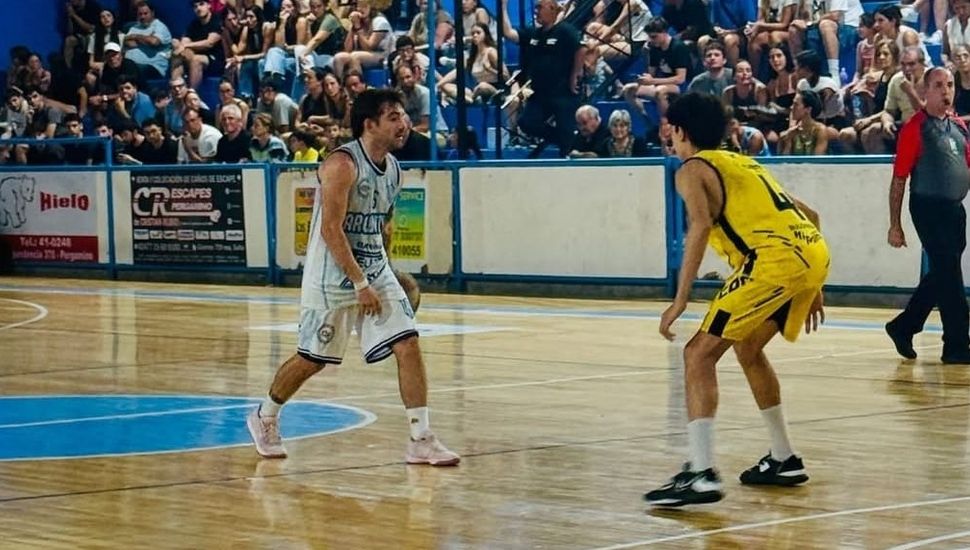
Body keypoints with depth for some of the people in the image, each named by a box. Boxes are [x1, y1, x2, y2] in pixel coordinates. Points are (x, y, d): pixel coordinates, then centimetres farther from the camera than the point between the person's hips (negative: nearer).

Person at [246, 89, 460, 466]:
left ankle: (421, 441, -5)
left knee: (408, 346, -7)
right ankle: (264, 418, 30)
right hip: (333, 277, -7)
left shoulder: (392, 167, 6)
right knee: (312, 359, 5)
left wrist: (375, 279, 18)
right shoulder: (342, 164, -19)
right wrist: (360, 285, -23)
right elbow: (331, 229, -22)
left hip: (376, 272, 7)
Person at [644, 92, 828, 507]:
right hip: (815, 251, 8)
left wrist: (681, 299, -14)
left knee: (699, 355, -3)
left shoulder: (693, 169, 7)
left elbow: (701, 224, -12)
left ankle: (701, 475, -13)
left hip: (776, 257, -8)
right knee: (748, 349, 28)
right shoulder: (743, 163, 31)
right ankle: (784, 461, 33)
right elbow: (807, 215, 31)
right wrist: (811, 288, 34)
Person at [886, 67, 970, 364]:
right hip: (928, 208, -7)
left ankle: (903, 327, 28)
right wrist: (895, 225, -9)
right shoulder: (915, 128, -6)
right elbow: (899, 180, -7)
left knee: (941, 275, 13)